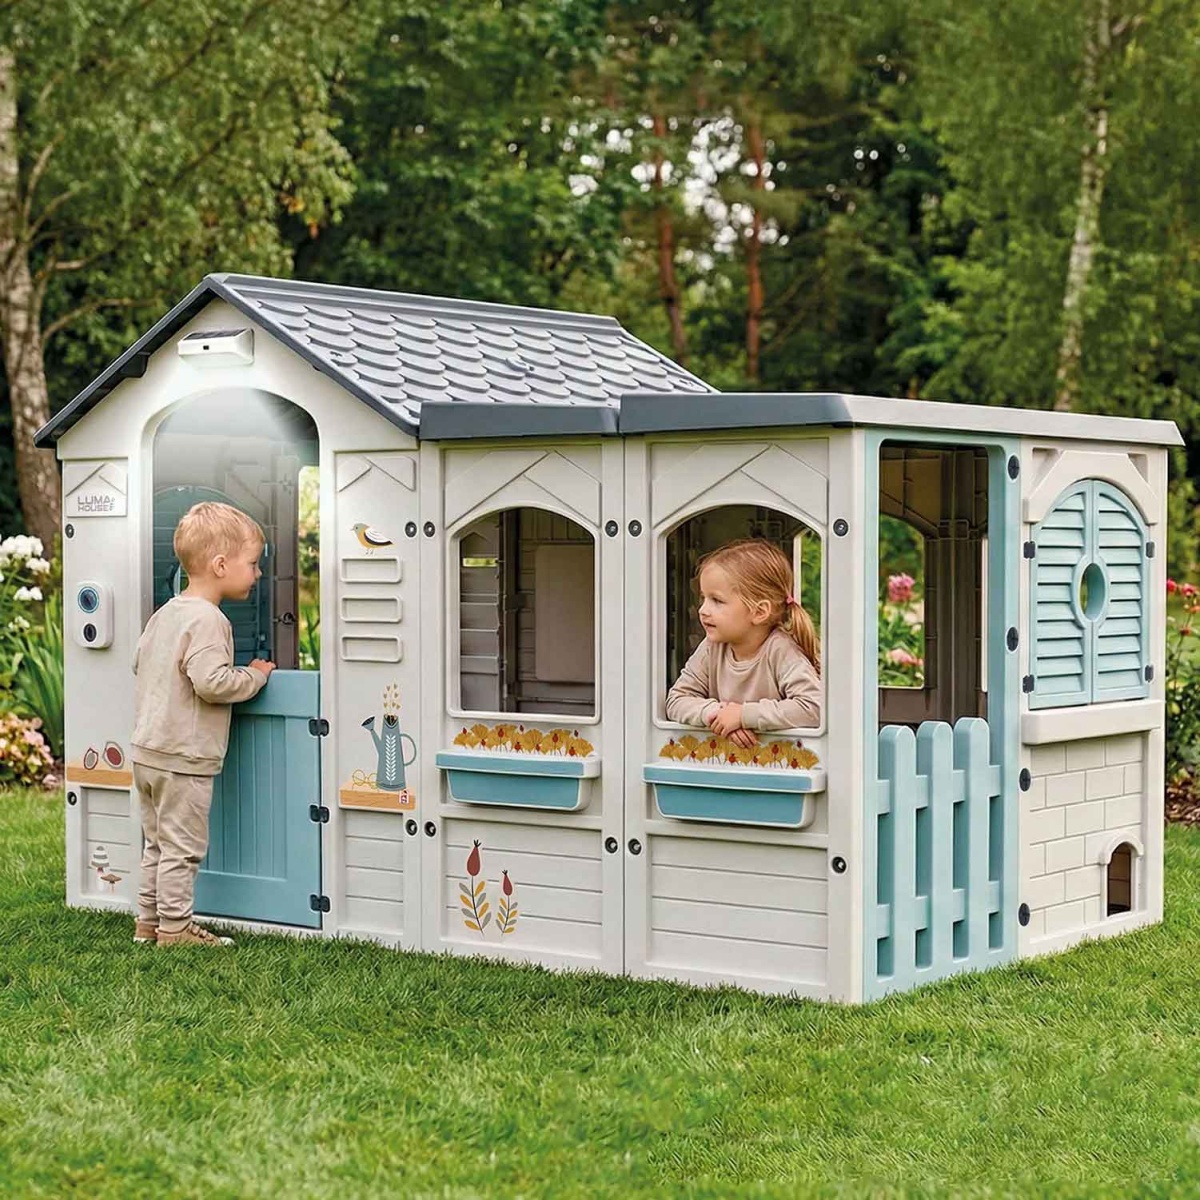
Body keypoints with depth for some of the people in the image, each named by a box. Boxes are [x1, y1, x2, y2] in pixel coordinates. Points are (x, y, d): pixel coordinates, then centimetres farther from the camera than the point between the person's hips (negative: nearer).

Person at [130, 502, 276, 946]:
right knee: (182, 847, 0)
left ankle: (148, 920, 23)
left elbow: (139, 660, 21)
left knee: (158, 843, 17)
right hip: (183, 759, -9)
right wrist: (255, 675, -12)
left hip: (146, 750, 9)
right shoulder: (206, 619, -19)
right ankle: (174, 927, 6)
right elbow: (212, 682, -27)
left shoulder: (165, 613, 10)